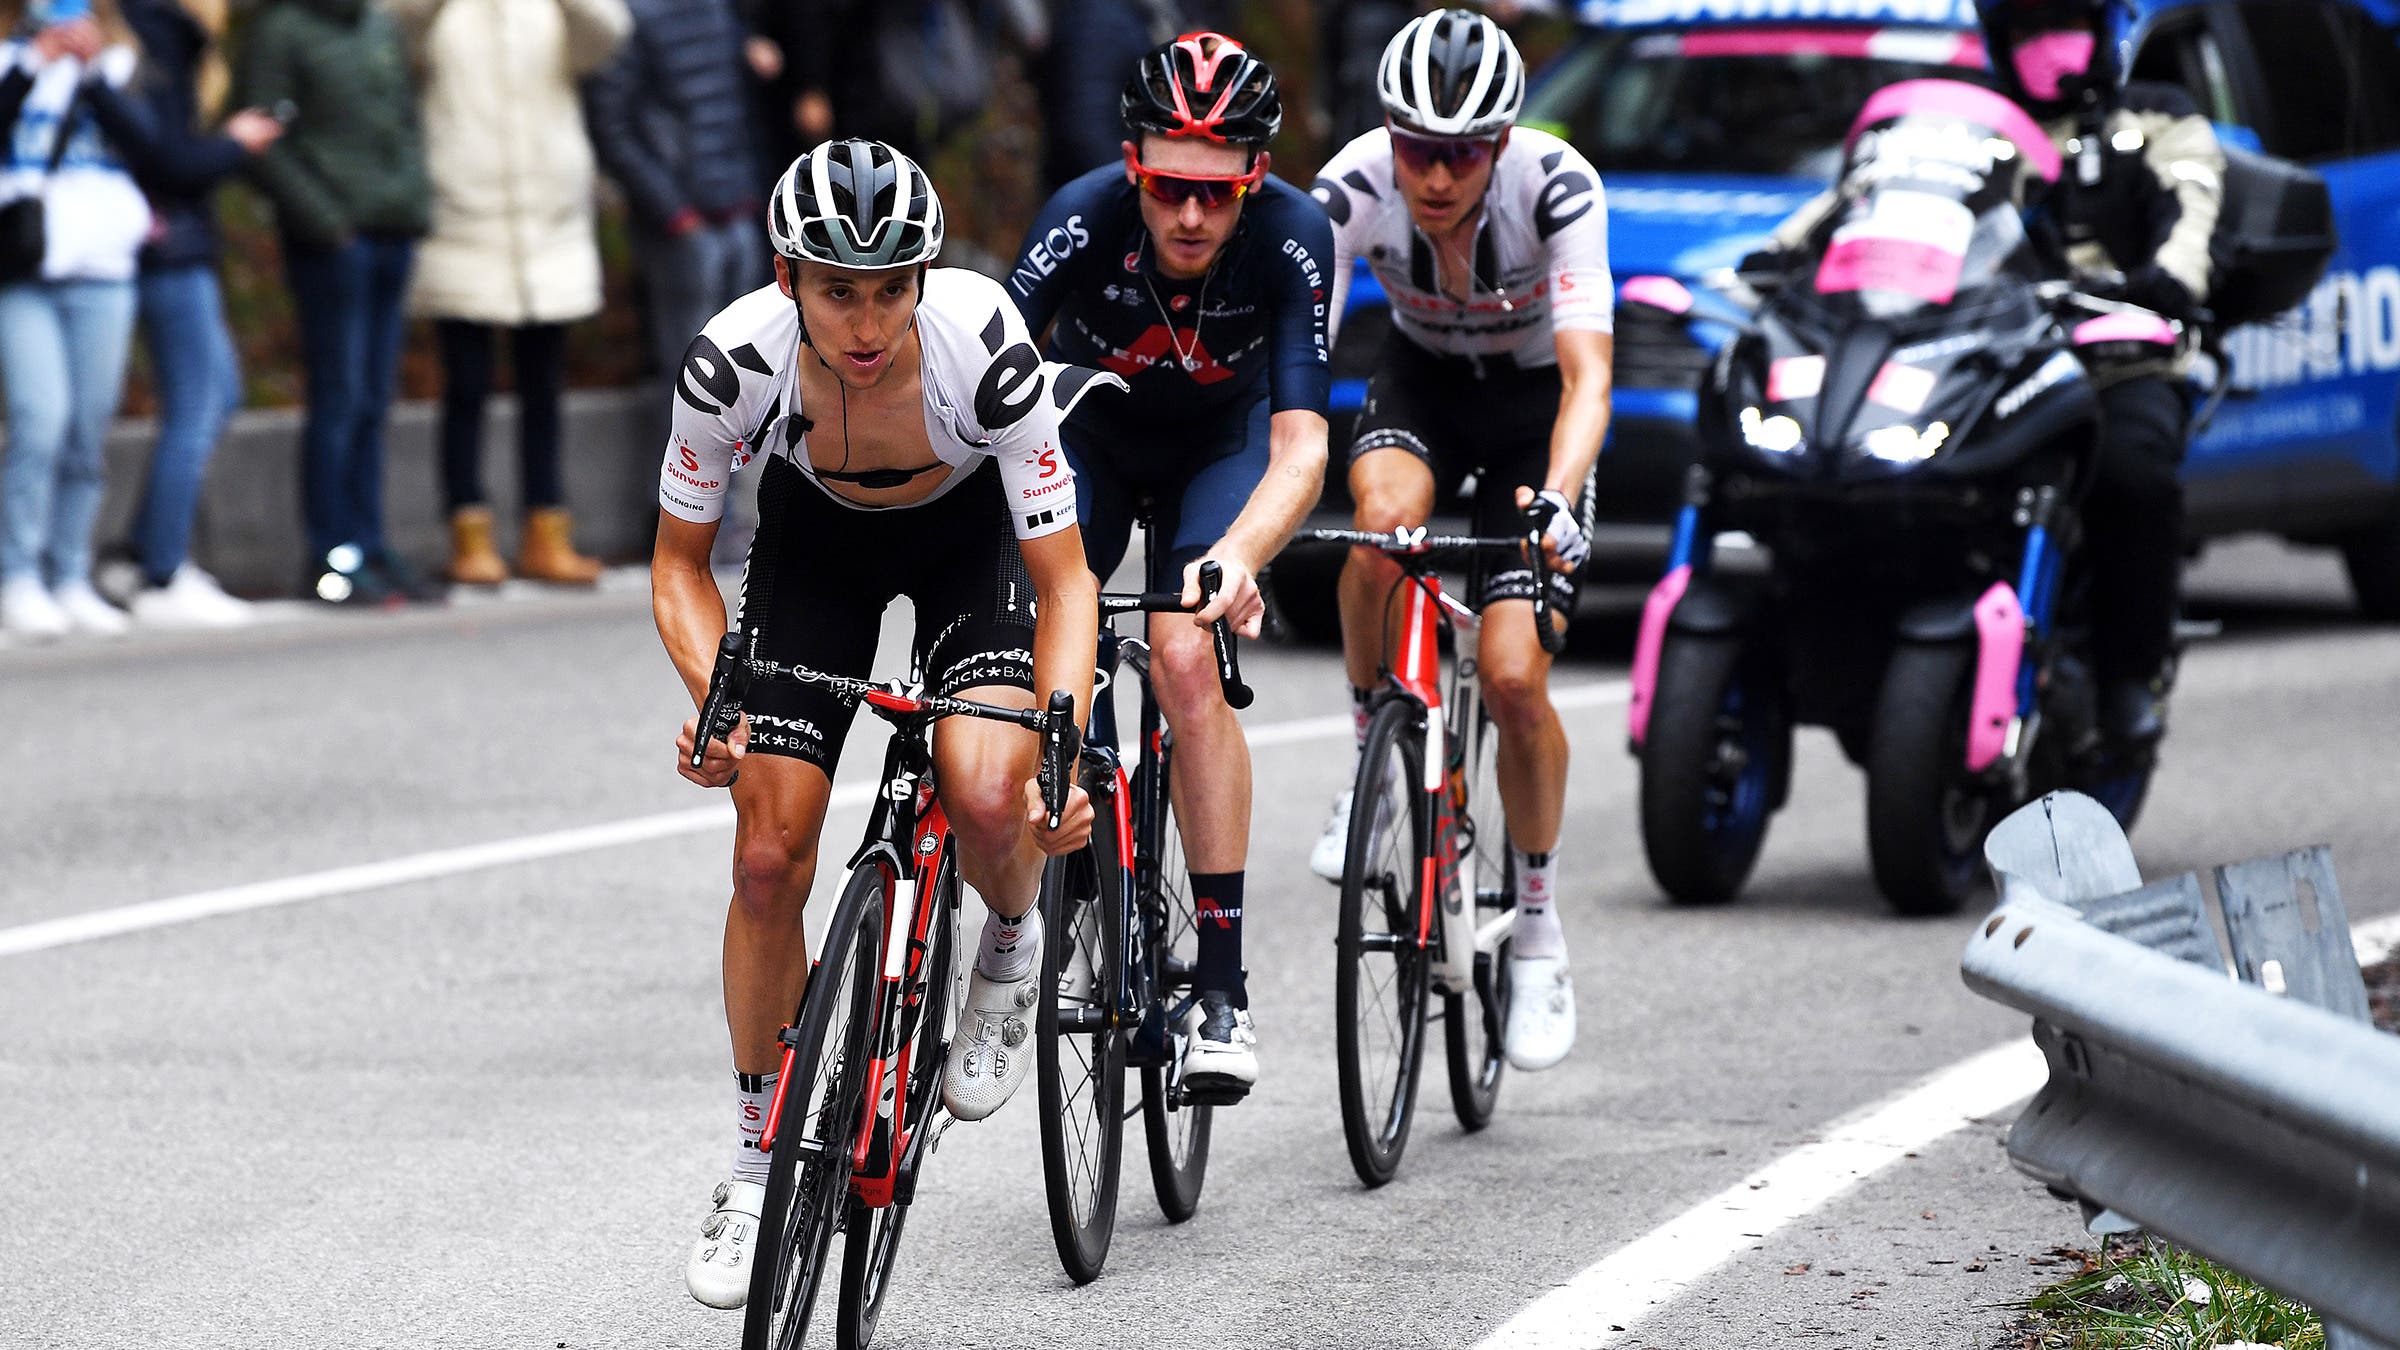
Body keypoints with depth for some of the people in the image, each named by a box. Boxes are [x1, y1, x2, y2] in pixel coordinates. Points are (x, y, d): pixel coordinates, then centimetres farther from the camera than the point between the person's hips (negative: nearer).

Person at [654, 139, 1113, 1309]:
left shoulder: (983, 345, -37)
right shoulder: (736, 357, -32)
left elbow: (1063, 580, -27)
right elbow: (680, 561, -16)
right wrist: (714, 698, -34)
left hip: (971, 528, -2)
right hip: (815, 532, 2)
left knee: (987, 799, -28)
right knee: (768, 856, -7)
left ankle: (1011, 947, 8)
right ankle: (761, 1156, 12)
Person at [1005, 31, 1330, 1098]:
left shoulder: (1291, 238, -32)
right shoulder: (1084, 220, -32)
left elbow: (1300, 446, -36)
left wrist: (1235, 557, -54)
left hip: (1220, 444, -1)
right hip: (1087, 438, 1)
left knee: (1184, 660, -25)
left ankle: (1222, 989, -21)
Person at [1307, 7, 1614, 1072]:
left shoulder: (1556, 187, -33)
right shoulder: (1354, 187, -28)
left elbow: (1588, 374, -40)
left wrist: (1555, 501, -58)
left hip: (1534, 397, -2)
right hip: (1423, 379, 2)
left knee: (1512, 676, -14)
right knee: (1382, 512, -35)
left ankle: (1538, 928, 9)